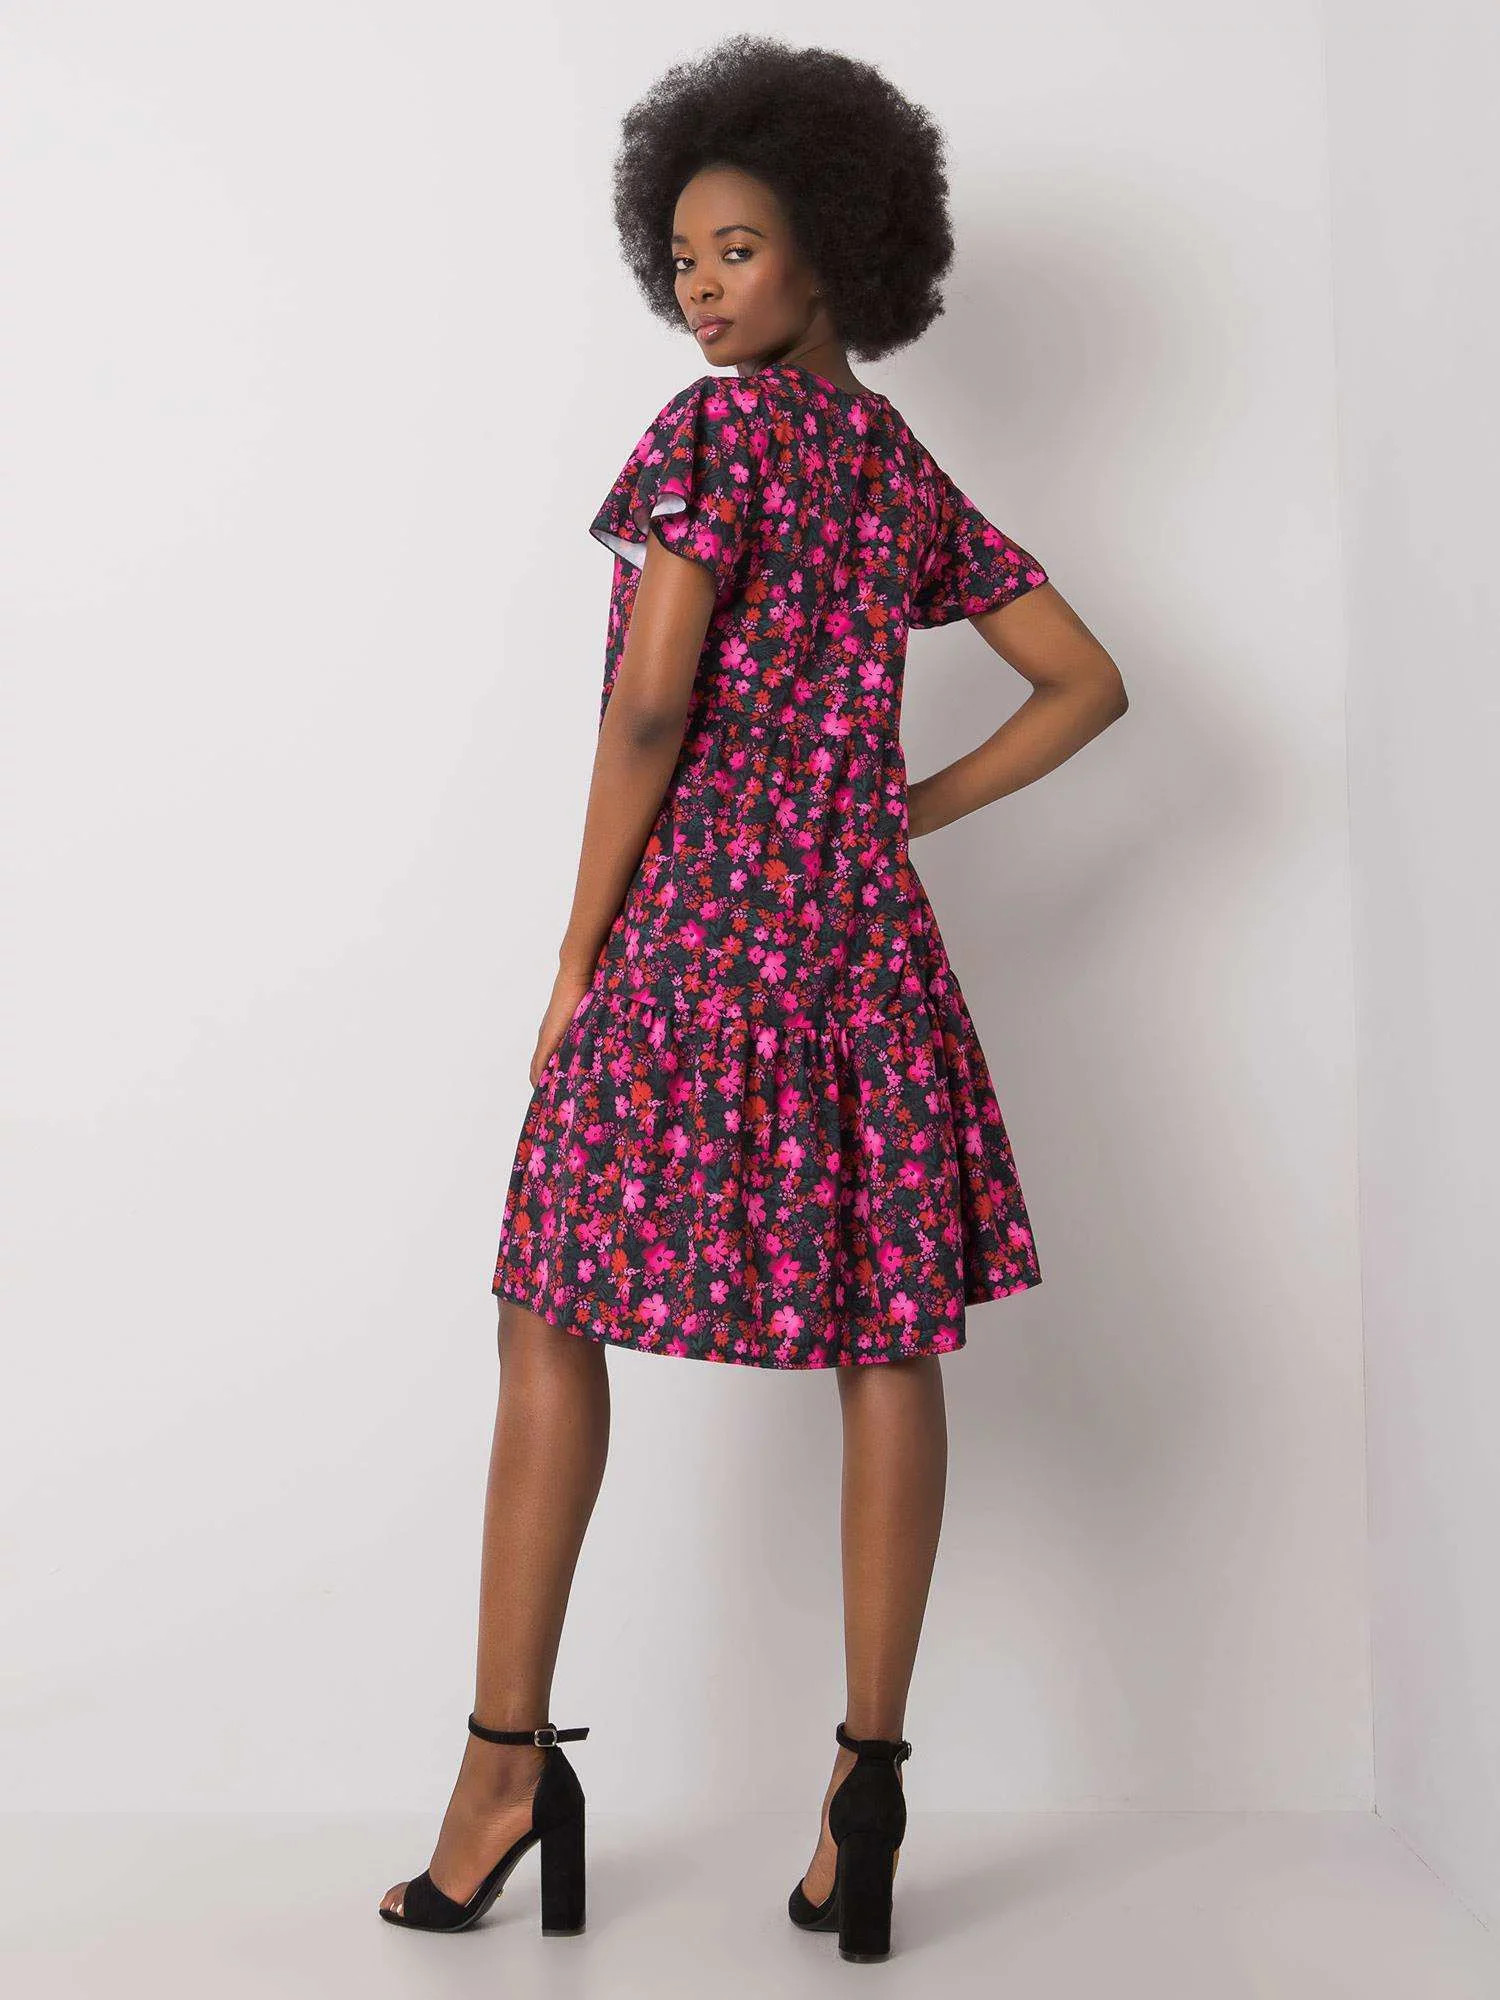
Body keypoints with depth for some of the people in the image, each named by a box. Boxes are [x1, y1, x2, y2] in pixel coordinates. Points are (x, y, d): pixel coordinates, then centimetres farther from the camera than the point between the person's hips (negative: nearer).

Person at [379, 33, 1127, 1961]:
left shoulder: (717, 427, -6)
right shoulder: (912, 471, 15)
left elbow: (649, 702, -14)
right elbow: (1087, 685, 17)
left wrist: (577, 951, -8)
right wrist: (907, 816, 12)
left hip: (691, 918, -6)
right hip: (865, 930, 6)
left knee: (556, 1314, 5)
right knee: (887, 1339, 3)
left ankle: (508, 1757, 6)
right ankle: (867, 1774, 7)